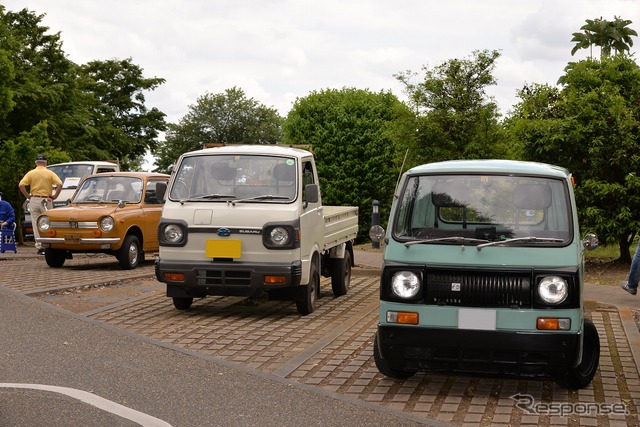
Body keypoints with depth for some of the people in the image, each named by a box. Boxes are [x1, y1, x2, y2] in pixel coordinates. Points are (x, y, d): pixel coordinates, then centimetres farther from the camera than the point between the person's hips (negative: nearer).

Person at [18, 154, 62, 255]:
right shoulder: (50, 173, 0)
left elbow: (21, 185, -7)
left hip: (34, 200, 1)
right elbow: (60, 184, -11)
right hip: (46, 201, -1)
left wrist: (28, 196, 1)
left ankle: (39, 246, 1)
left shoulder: (31, 173, 2)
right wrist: (55, 196, -3)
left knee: (36, 224, 4)